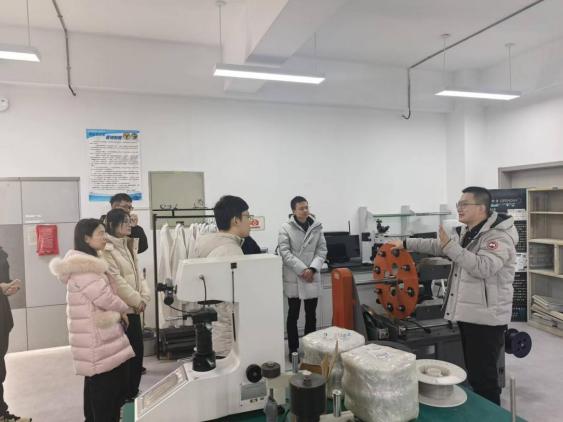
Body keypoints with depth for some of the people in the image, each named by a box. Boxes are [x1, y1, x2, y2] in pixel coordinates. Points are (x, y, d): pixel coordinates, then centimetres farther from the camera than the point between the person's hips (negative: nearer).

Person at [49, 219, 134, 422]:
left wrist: (117, 312, 3)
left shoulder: (87, 262, 14)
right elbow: (105, 298, -21)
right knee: (104, 388, 0)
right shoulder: (82, 267, -21)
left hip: (101, 334, 10)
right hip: (96, 338, -10)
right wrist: (123, 310, -3)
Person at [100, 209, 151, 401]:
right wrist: (137, 300, -14)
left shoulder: (127, 247, 14)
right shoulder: (106, 249, -15)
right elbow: (116, 281, -20)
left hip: (133, 309, 8)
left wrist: (144, 297, -2)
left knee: (137, 351, 13)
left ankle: (132, 393, 28)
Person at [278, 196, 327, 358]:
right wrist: (302, 270, -17)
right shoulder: (286, 228, -5)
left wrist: (312, 269, -12)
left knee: (311, 315, 12)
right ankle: (293, 350, 19)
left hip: (312, 278, 3)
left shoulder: (317, 227, 4)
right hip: (293, 278, -3)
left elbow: (322, 250, 3)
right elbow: (285, 253, -11)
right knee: (293, 315, 8)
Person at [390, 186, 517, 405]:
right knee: (473, 372, 21)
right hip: (468, 314, 9)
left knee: (484, 375, -3)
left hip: (486, 317, -9)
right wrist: (405, 243, 15)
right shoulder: (465, 233, 12)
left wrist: (451, 247, -30)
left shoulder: (499, 236, -17)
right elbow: (436, 245, 20)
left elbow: (483, 267, -31)